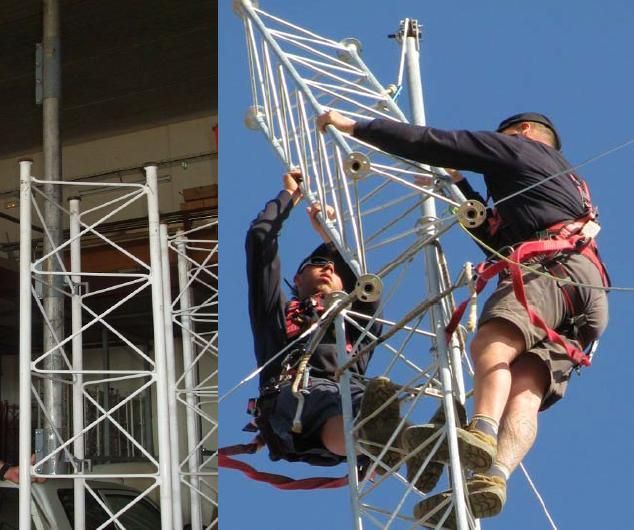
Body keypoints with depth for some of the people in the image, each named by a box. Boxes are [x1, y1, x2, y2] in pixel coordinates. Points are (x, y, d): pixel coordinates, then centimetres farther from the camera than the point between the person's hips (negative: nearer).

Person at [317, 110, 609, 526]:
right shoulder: (558, 181, 45)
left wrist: (354, 126, 17)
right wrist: (460, 185, 51)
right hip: (587, 303, 7)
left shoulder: (519, 147, 20)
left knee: (491, 339, -31)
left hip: (557, 265, -7)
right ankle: (493, 478, -38)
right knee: (523, 393, -16)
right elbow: (497, 239, 48)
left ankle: (481, 433, -54)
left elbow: (431, 144, 12)